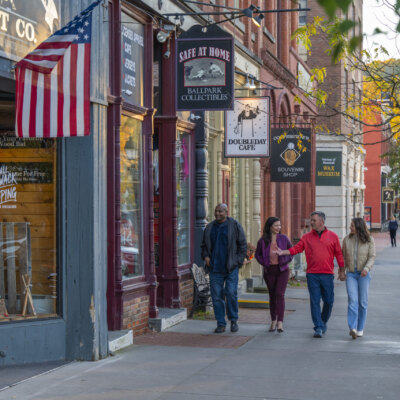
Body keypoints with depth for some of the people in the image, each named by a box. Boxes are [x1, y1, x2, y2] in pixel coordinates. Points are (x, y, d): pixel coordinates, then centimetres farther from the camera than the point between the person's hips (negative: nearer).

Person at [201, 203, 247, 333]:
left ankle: (233, 320, 10)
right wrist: (205, 256, 4)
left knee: (231, 293, -9)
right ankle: (221, 324, 8)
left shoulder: (235, 226, 1)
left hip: (231, 267, -3)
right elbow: (204, 245, 23)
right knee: (216, 296, 0)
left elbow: (243, 245, 2)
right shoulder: (209, 227, 12)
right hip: (215, 268, 3)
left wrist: (238, 261, -6)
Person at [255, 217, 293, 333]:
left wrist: (287, 260, -1)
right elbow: (257, 254, 12)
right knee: (272, 296, 10)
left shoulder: (284, 238, -1)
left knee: (280, 294, -14)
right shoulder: (263, 241, -3)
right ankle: (273, 321, 25)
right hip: (269, 271, 1)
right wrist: (264, 263, -2)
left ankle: (280, 323, -18)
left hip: (282, 271, -1)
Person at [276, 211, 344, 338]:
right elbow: (296, 248, 1)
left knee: (328, 301, 4)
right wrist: (282, 252, -13)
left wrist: (342, 270, 5)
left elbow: (339, 254, 7)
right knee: (314, 301, -3)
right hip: (312, 275, 0)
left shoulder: (332, 236, 5)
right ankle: (318, 327, 1)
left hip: (327, 275, 0)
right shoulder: (307, 237, 8)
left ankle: (324, 322, 28)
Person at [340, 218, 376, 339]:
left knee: (362, 301, 4)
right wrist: (341, 271, 8)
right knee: (352, 300, -12)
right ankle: (352, 328, -21)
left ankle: (360, 328, 16)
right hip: (350, 274, 1)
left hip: (363, 274, -1)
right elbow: (343, 256, 12)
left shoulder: (369, 240, -2)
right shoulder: (347, 239, 4)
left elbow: (372, 256, -6)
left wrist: (366, 268, -22)